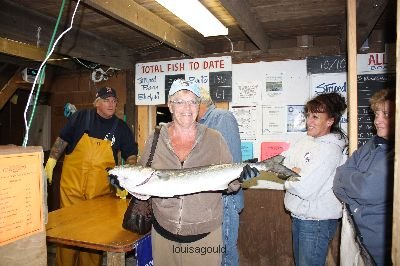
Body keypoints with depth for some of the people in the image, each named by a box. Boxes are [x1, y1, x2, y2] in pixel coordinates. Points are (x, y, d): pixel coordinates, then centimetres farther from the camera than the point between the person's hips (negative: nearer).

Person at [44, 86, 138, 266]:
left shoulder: (120, 127, 3)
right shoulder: (80, 117, 0)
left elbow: (131, 155, 4)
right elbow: (63, 140, 7)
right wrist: (51, 161, 2)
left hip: (101, 190, 1)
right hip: (72, 185, -1)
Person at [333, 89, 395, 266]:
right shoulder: (371, 145, 4)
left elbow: (368, 189, -25)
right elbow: (338, 183, -2)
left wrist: (345, 176, -8)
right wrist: (357, 206, -17)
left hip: (384, 244, -6)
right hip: (358, 235, 6)